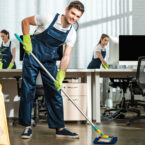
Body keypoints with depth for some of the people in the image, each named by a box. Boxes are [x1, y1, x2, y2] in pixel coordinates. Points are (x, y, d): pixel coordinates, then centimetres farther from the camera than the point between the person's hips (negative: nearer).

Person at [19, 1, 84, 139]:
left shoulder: (71, 34, -6)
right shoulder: (49, 19, -16)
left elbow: (66, 57, -9)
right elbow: (25, 21, -4)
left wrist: (60, 77, -20)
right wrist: (27, 41, -13)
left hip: (50, 60, 4)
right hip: (32, 55, -3)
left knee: (55, 93, 1)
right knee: (28, 90, -3)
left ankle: (59, 128, 8)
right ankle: (27, 126, 8)